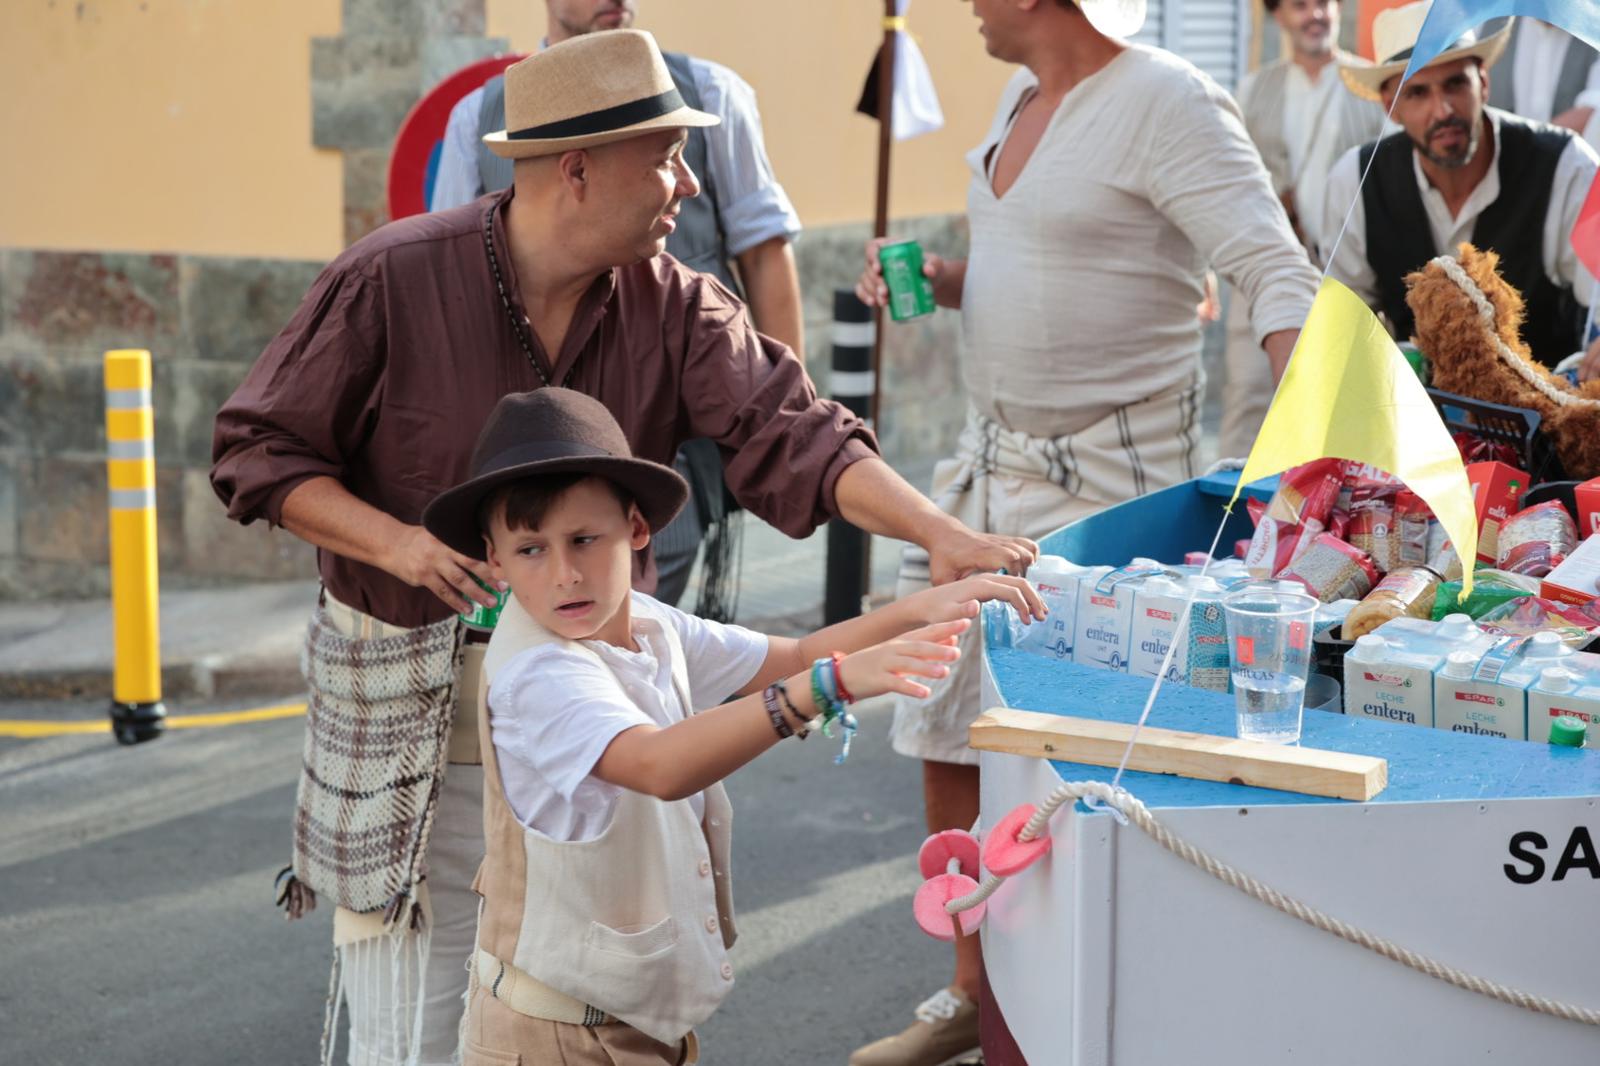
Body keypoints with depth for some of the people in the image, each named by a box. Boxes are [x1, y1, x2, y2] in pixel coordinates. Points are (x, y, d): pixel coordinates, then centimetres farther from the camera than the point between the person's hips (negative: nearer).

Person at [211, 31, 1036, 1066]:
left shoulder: (673, 306, -2)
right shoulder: (390, 281, -11)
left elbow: (791, 435, -12)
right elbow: (259, 448, -5)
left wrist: (942, 536, -27)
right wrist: (397, 543, -20)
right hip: (414, 703, -3)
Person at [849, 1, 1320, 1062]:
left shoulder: (1167, 101, -16)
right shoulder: (1023, 97, 10)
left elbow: (1278, 270, -24)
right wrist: (942, 280, 5)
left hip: (1110, 476, -9)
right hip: (994, 456, 9)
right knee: (948, 733, 13)